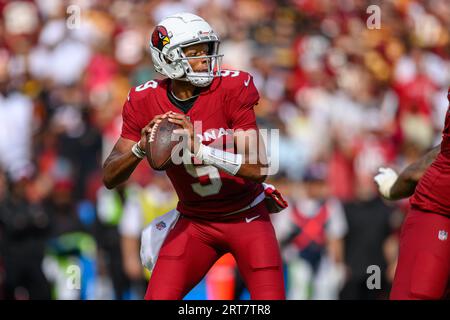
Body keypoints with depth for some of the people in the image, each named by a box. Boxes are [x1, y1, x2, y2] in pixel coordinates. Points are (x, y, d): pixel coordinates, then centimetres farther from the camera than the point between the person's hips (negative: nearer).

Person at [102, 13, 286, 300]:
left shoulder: (231, 90, -18)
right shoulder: (145, 103, -9)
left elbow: (259, 169, -25)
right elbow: (109, 177, -7)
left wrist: (201, 148, -38)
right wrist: (141, 148, -28)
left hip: (246, 219, -2)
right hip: (195, 221, 2)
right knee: (158, 298, -9)